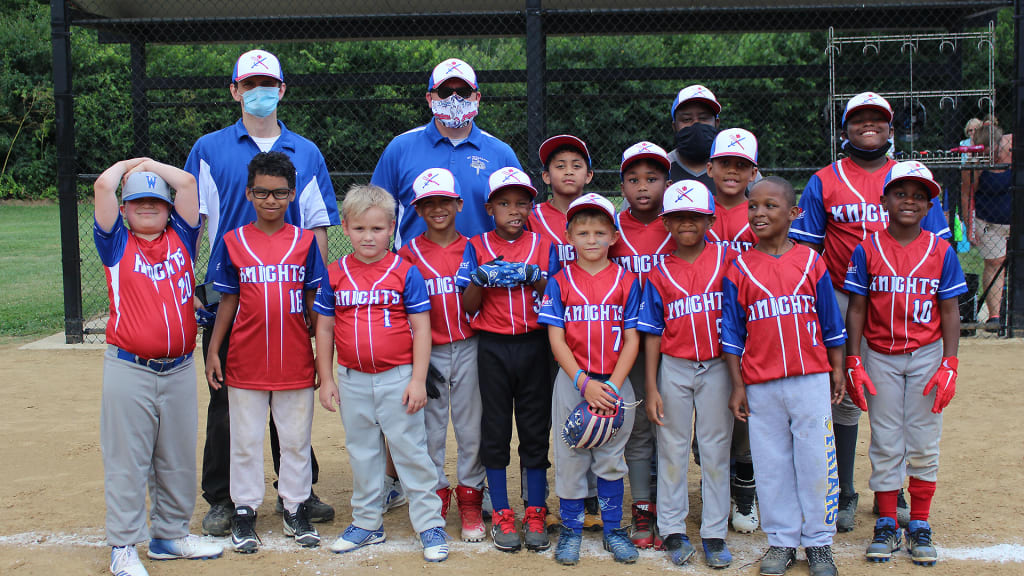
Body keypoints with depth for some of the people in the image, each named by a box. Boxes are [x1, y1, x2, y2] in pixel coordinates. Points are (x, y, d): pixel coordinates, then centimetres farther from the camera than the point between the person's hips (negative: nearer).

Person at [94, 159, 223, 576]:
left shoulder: (180, 239, 10)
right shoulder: (117, 244, 3)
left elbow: (187, 182, 3)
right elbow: (104, 185, -8)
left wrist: (150, 163, 15)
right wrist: (129, 164, 11)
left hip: (179, 369, 4)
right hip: (129, 371, -3)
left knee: (178, 458, 13)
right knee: (127, 459, 2)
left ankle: (170, 534, 28)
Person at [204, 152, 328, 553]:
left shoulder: (304, 240, 1)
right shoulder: (233, 242, 1)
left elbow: (314, 300, 4)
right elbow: (228, 301, 5)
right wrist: (212, 351, 1)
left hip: (296, 362, 0)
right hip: (245, 363, 0)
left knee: (296, 439, 10)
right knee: (245, 440, 10)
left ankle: (296, 508, 24)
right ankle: (245, 511, 22)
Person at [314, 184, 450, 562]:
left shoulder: (406, 273, -5)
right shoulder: (335, 275, 3)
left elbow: (421, 329, -5)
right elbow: (325, 328, 8)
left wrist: (418, 380, -10)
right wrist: (326, 379, 5)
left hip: (397, 379, -3)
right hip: (352, 381, 4)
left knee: (411, 452, 1)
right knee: (362, 455, 15)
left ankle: (430, 525, 12)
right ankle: (367, 523, 28)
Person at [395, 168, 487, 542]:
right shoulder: (409, 253, 3)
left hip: (468, 348, 1)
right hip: (428, 352, 0)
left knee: (472, 428, 3)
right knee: (429, 429, 5)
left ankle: (470, 500, 15)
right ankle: (435, 496, 19)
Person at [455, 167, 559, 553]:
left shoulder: (543, 246, 5)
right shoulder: (477, 247, 3)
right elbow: (469, 307, 0)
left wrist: (537, 279, -16)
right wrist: (480, 278, -19)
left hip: (534, 346, 1)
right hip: (492, 348, 0)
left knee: (536, 428, 5)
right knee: (495, 430, 5)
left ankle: (535, 514, 15)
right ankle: (501, 515, 15)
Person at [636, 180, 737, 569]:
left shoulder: (727, 259, -1)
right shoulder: (660, 273, 1)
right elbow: (652, 332, 2)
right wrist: (651, 388, -2)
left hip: (717, 367, 0)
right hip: (674, 369, 1)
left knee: (716, 450, 7)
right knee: (673, 449, 8)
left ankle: (714, 533, 17)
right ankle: (673, 531, 20)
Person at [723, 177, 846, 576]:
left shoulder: (811, 262, 2)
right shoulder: (739, 270, 1)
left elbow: (831, 323, 9)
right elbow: (732, 333, 3)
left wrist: (838, 370, 9)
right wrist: (737, 386, 1)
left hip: (811, 379, 0)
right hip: (761, 384, 0)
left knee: (816, 460, 6)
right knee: (771, 464, 7)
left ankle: (818, 541, 20)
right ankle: (782, 540, 21)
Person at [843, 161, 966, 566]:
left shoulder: (941, 252, -1)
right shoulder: (867, 250, -3)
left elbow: (950, 313, 0)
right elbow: (856, 309, -1)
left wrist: (949, 366, -6)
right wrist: (853, 363, -6)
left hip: (927, 357, 1)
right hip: (880, 357, 0)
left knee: (924, 446, 5)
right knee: (886, 445, 5)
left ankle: (920, 527, 18)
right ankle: (886, 526, 16)